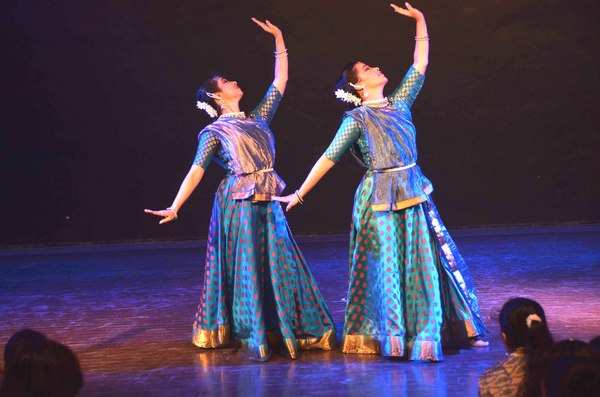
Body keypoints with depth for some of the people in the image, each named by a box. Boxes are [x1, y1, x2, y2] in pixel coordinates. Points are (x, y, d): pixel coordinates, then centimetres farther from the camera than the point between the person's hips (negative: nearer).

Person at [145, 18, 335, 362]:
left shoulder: (258, 118, 14)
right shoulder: (215, 132, -1)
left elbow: (280, 81, 16)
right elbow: (196, 172, -6)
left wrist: (279, 38, 15)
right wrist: (175, 207, -15)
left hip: (269, 204, 5)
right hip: (240, 205, -5)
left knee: (281, 266, 7)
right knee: (246, 270, -1)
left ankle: (293, 333, 16)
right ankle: (255, 339, 7)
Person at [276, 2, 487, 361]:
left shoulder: (399, 103, 10)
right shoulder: (357, 119, -5)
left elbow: (420, 65, 11)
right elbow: (329, 159, -4)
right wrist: (300, 194, -6)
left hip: (415, 196, 5)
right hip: (381, 200, -5)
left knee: (432, 263, 8)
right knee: (388, 267, 0)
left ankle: (464, 327, 15)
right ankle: (393, 339, 9)